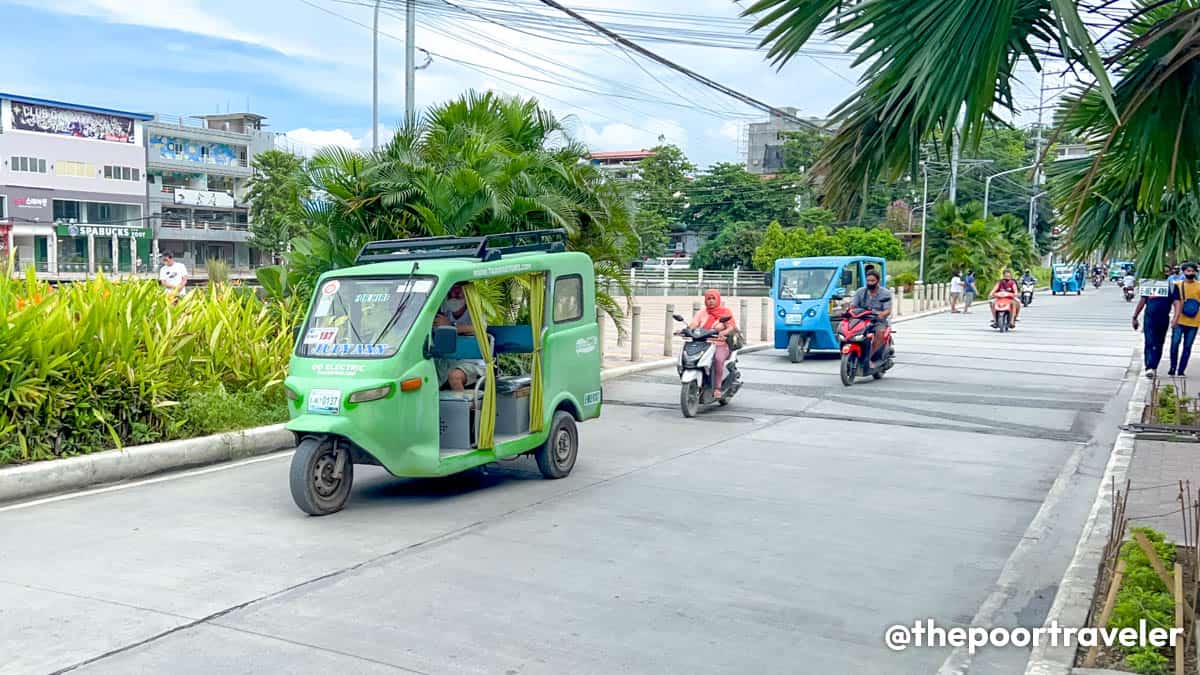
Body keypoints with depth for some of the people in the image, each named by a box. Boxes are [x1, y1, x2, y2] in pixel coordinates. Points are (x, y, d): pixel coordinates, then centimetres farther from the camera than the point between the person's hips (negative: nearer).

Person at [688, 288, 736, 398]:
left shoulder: (725, 312, 7)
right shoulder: (701, 313, 15)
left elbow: (731, 327, -6)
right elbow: (693, 324, 1)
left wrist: (723, 333, -29)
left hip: (720, 345, -3)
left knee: (718, 359, -36)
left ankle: (717, 388, -31)